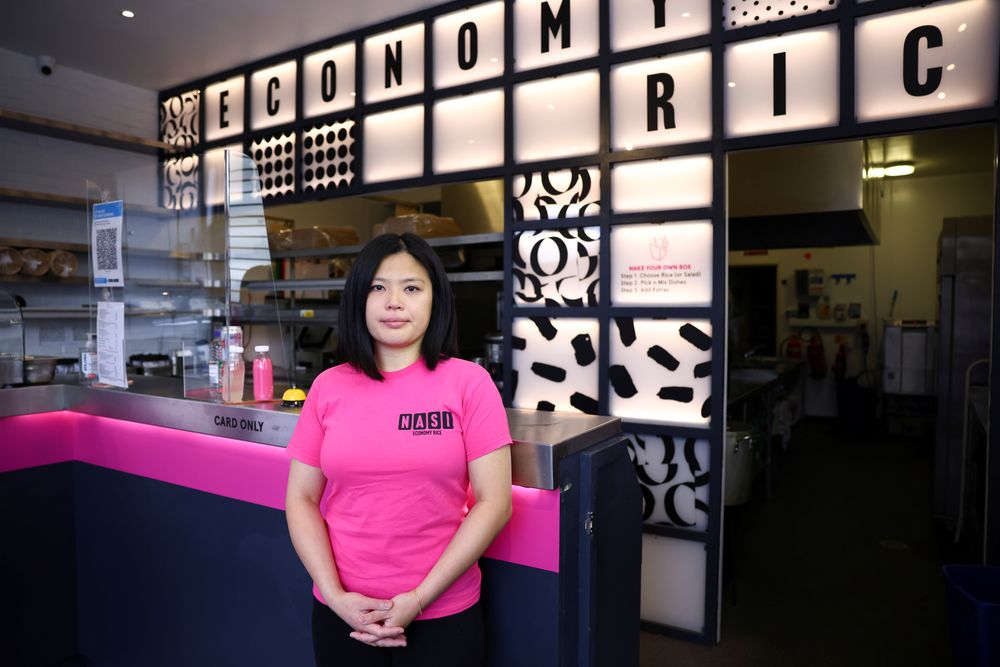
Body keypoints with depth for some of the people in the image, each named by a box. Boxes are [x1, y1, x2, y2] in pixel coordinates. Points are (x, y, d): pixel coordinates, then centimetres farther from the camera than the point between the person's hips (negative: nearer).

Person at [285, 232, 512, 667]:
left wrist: (420, 597, -12)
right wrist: (334, 594, -8)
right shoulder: (328, 388, -1)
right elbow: (301, 499, 2)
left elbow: (493, 503, -10)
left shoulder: (469, 382, -9)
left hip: (445, 614, -2)